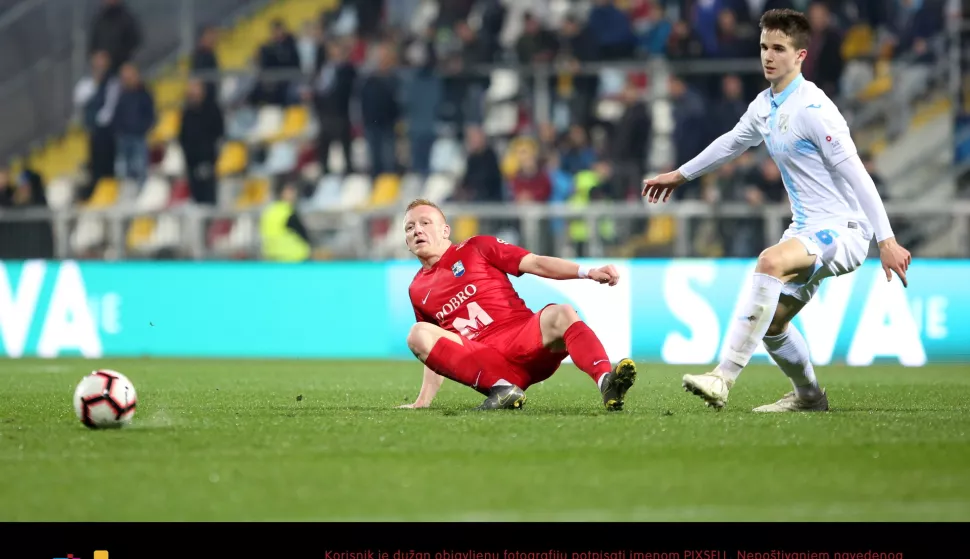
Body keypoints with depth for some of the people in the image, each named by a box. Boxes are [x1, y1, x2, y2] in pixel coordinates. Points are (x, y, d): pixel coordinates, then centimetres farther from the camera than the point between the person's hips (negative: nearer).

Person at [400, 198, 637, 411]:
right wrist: (423, 401, 18)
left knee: (561, 315, -33)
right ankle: (501, 388, -37)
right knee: (419, 334, -23)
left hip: (526, 340, -1)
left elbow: (536, 264, 3)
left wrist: (588, 272, -10)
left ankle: (606, 382, -59)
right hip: (483, 363, 2)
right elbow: (439, 354, 27)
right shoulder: (417, 291, 21)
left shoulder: (476, 248, 13)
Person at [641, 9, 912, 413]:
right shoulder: (765, 106, 9)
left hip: (842, 229, -10)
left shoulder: (813, 108, -18)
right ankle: (808, 396, 37)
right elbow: (732, 142, 30)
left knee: (770, 262, -34)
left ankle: (724, 378, -38)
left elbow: (856, 175, -21)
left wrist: (886, 240, -25)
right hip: (807, 230, 10)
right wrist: (680, 175, 41)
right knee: (771, 322, 11)